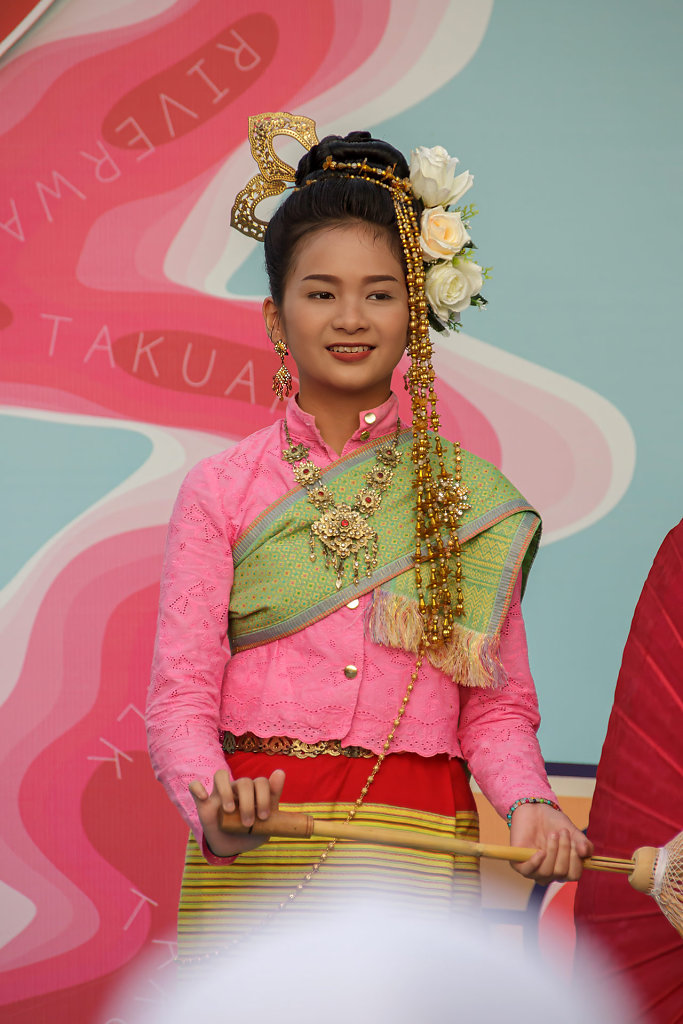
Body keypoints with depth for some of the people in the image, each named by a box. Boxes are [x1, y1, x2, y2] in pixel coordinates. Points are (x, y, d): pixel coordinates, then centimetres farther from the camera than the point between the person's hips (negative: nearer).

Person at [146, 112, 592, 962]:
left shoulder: (473, 499, 8)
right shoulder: (222, 491, 6)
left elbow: (498, 705, 8)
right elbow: (179, 695, -1)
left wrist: (528, 804, -13)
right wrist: (214, 802, -21)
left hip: (418, 865, 1)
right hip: (257, 860, 0)